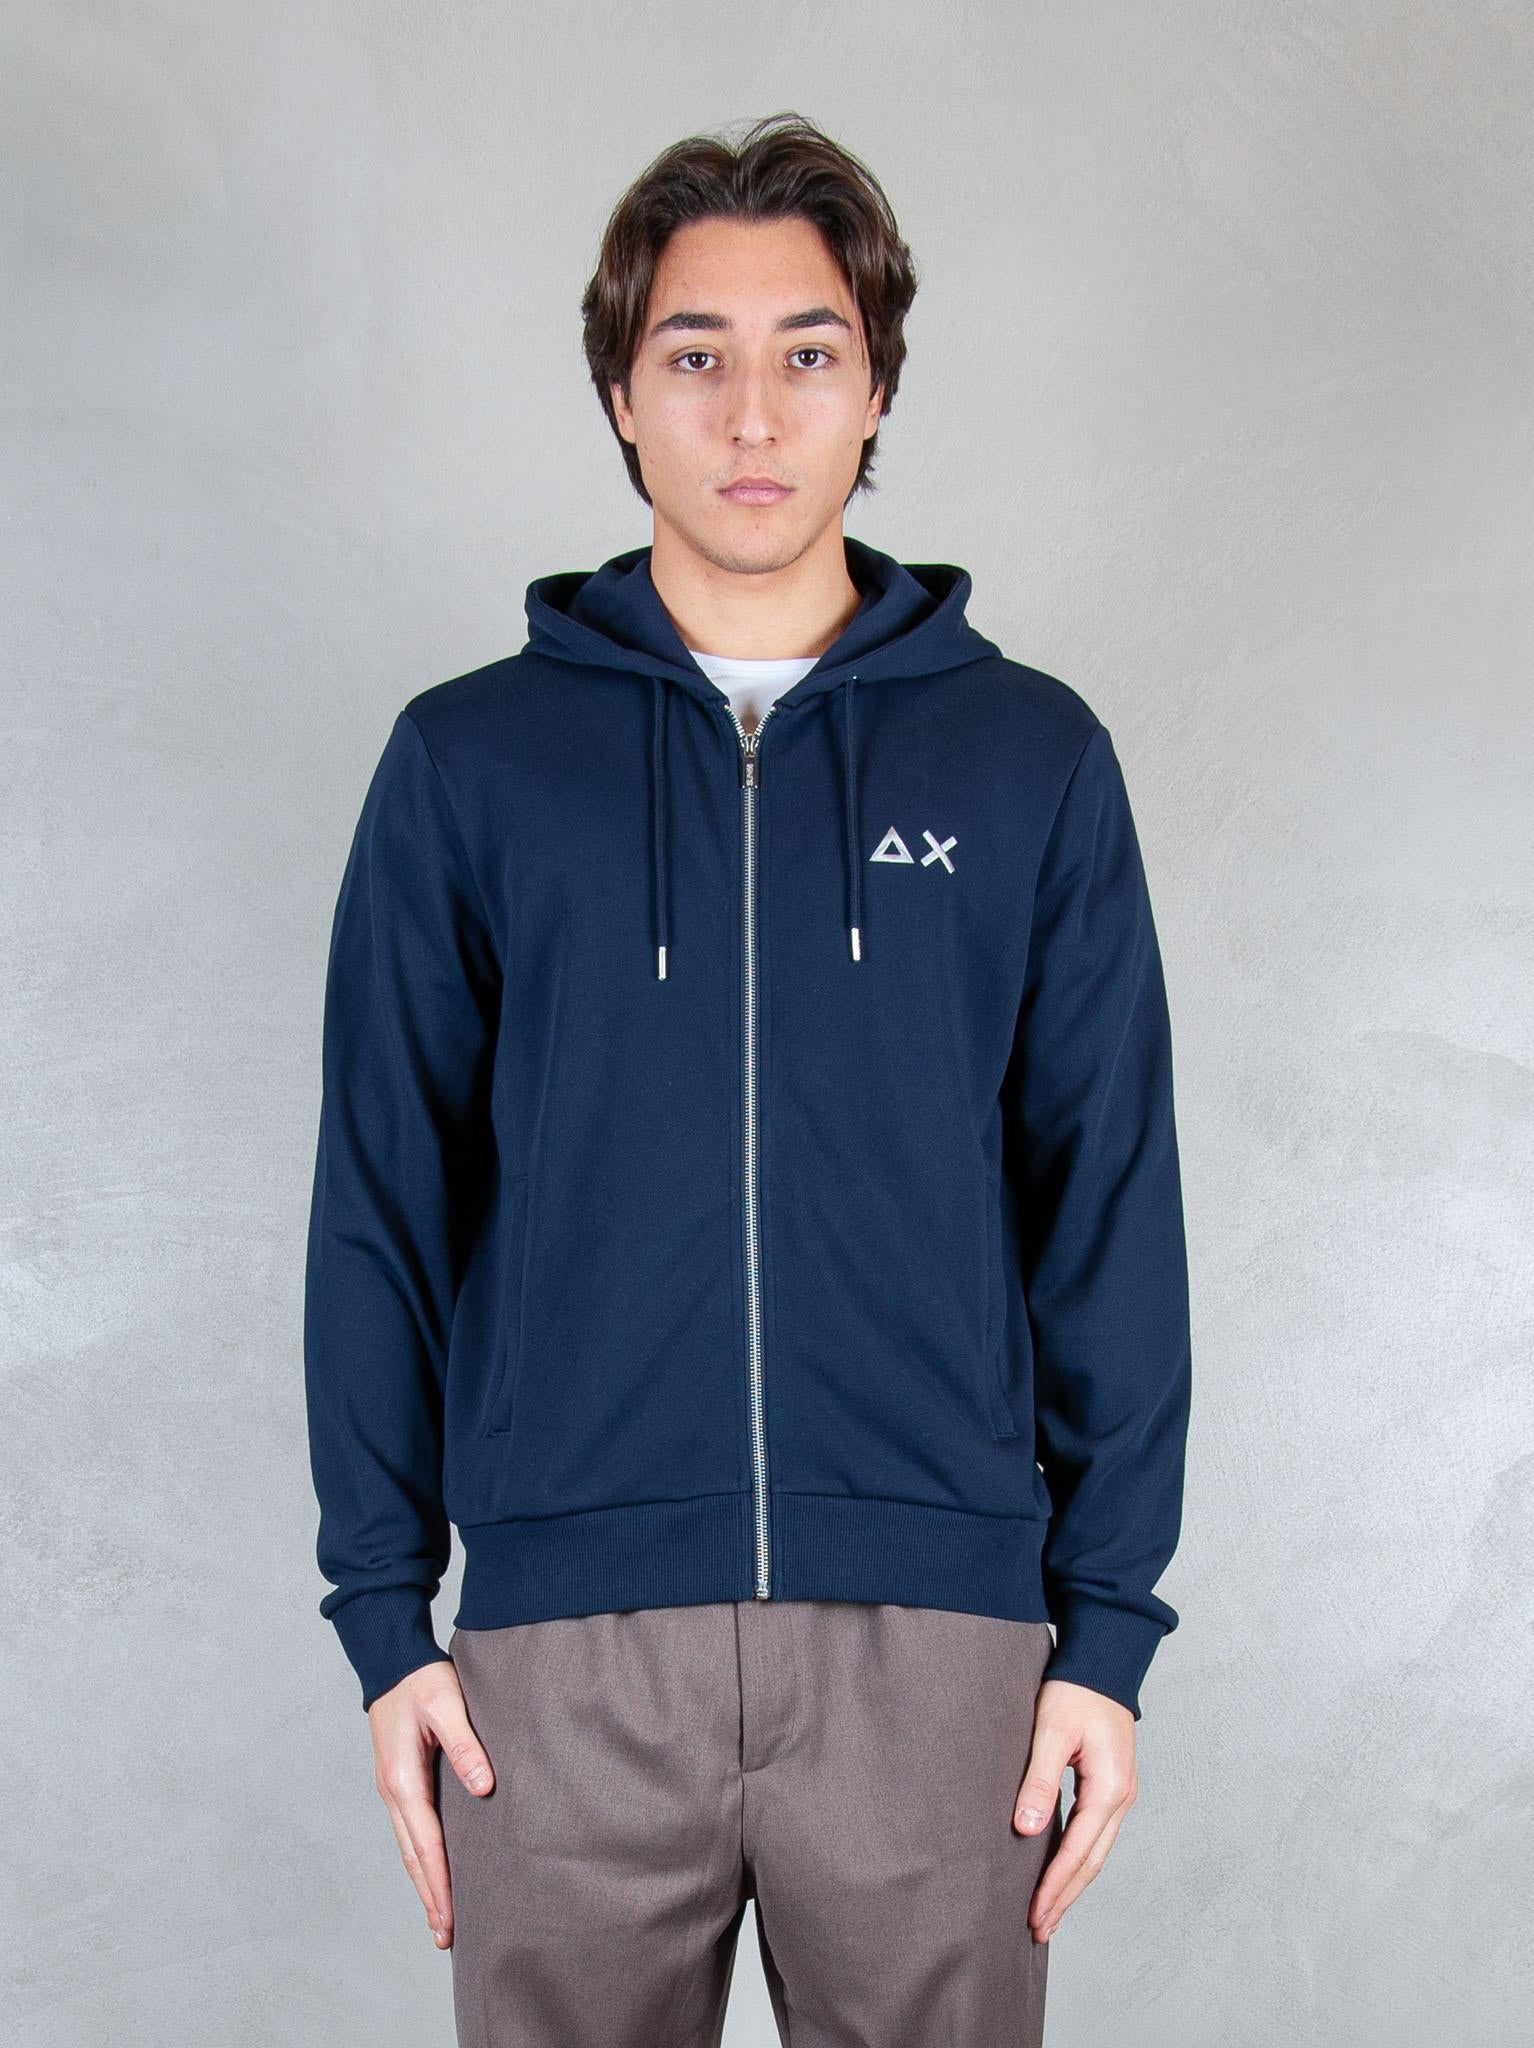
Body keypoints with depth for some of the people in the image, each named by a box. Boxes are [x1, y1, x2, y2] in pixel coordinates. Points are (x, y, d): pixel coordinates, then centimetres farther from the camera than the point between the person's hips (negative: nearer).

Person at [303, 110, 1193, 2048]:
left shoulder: (1032, 758, 5)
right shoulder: (466, 762, 4)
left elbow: (1111, 1210, 5)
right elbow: (381, 1207, 5)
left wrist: (1111, 1625, 1)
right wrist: (382, 1612, 1)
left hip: (940, 1636, 0)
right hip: (565, 1633, 0)